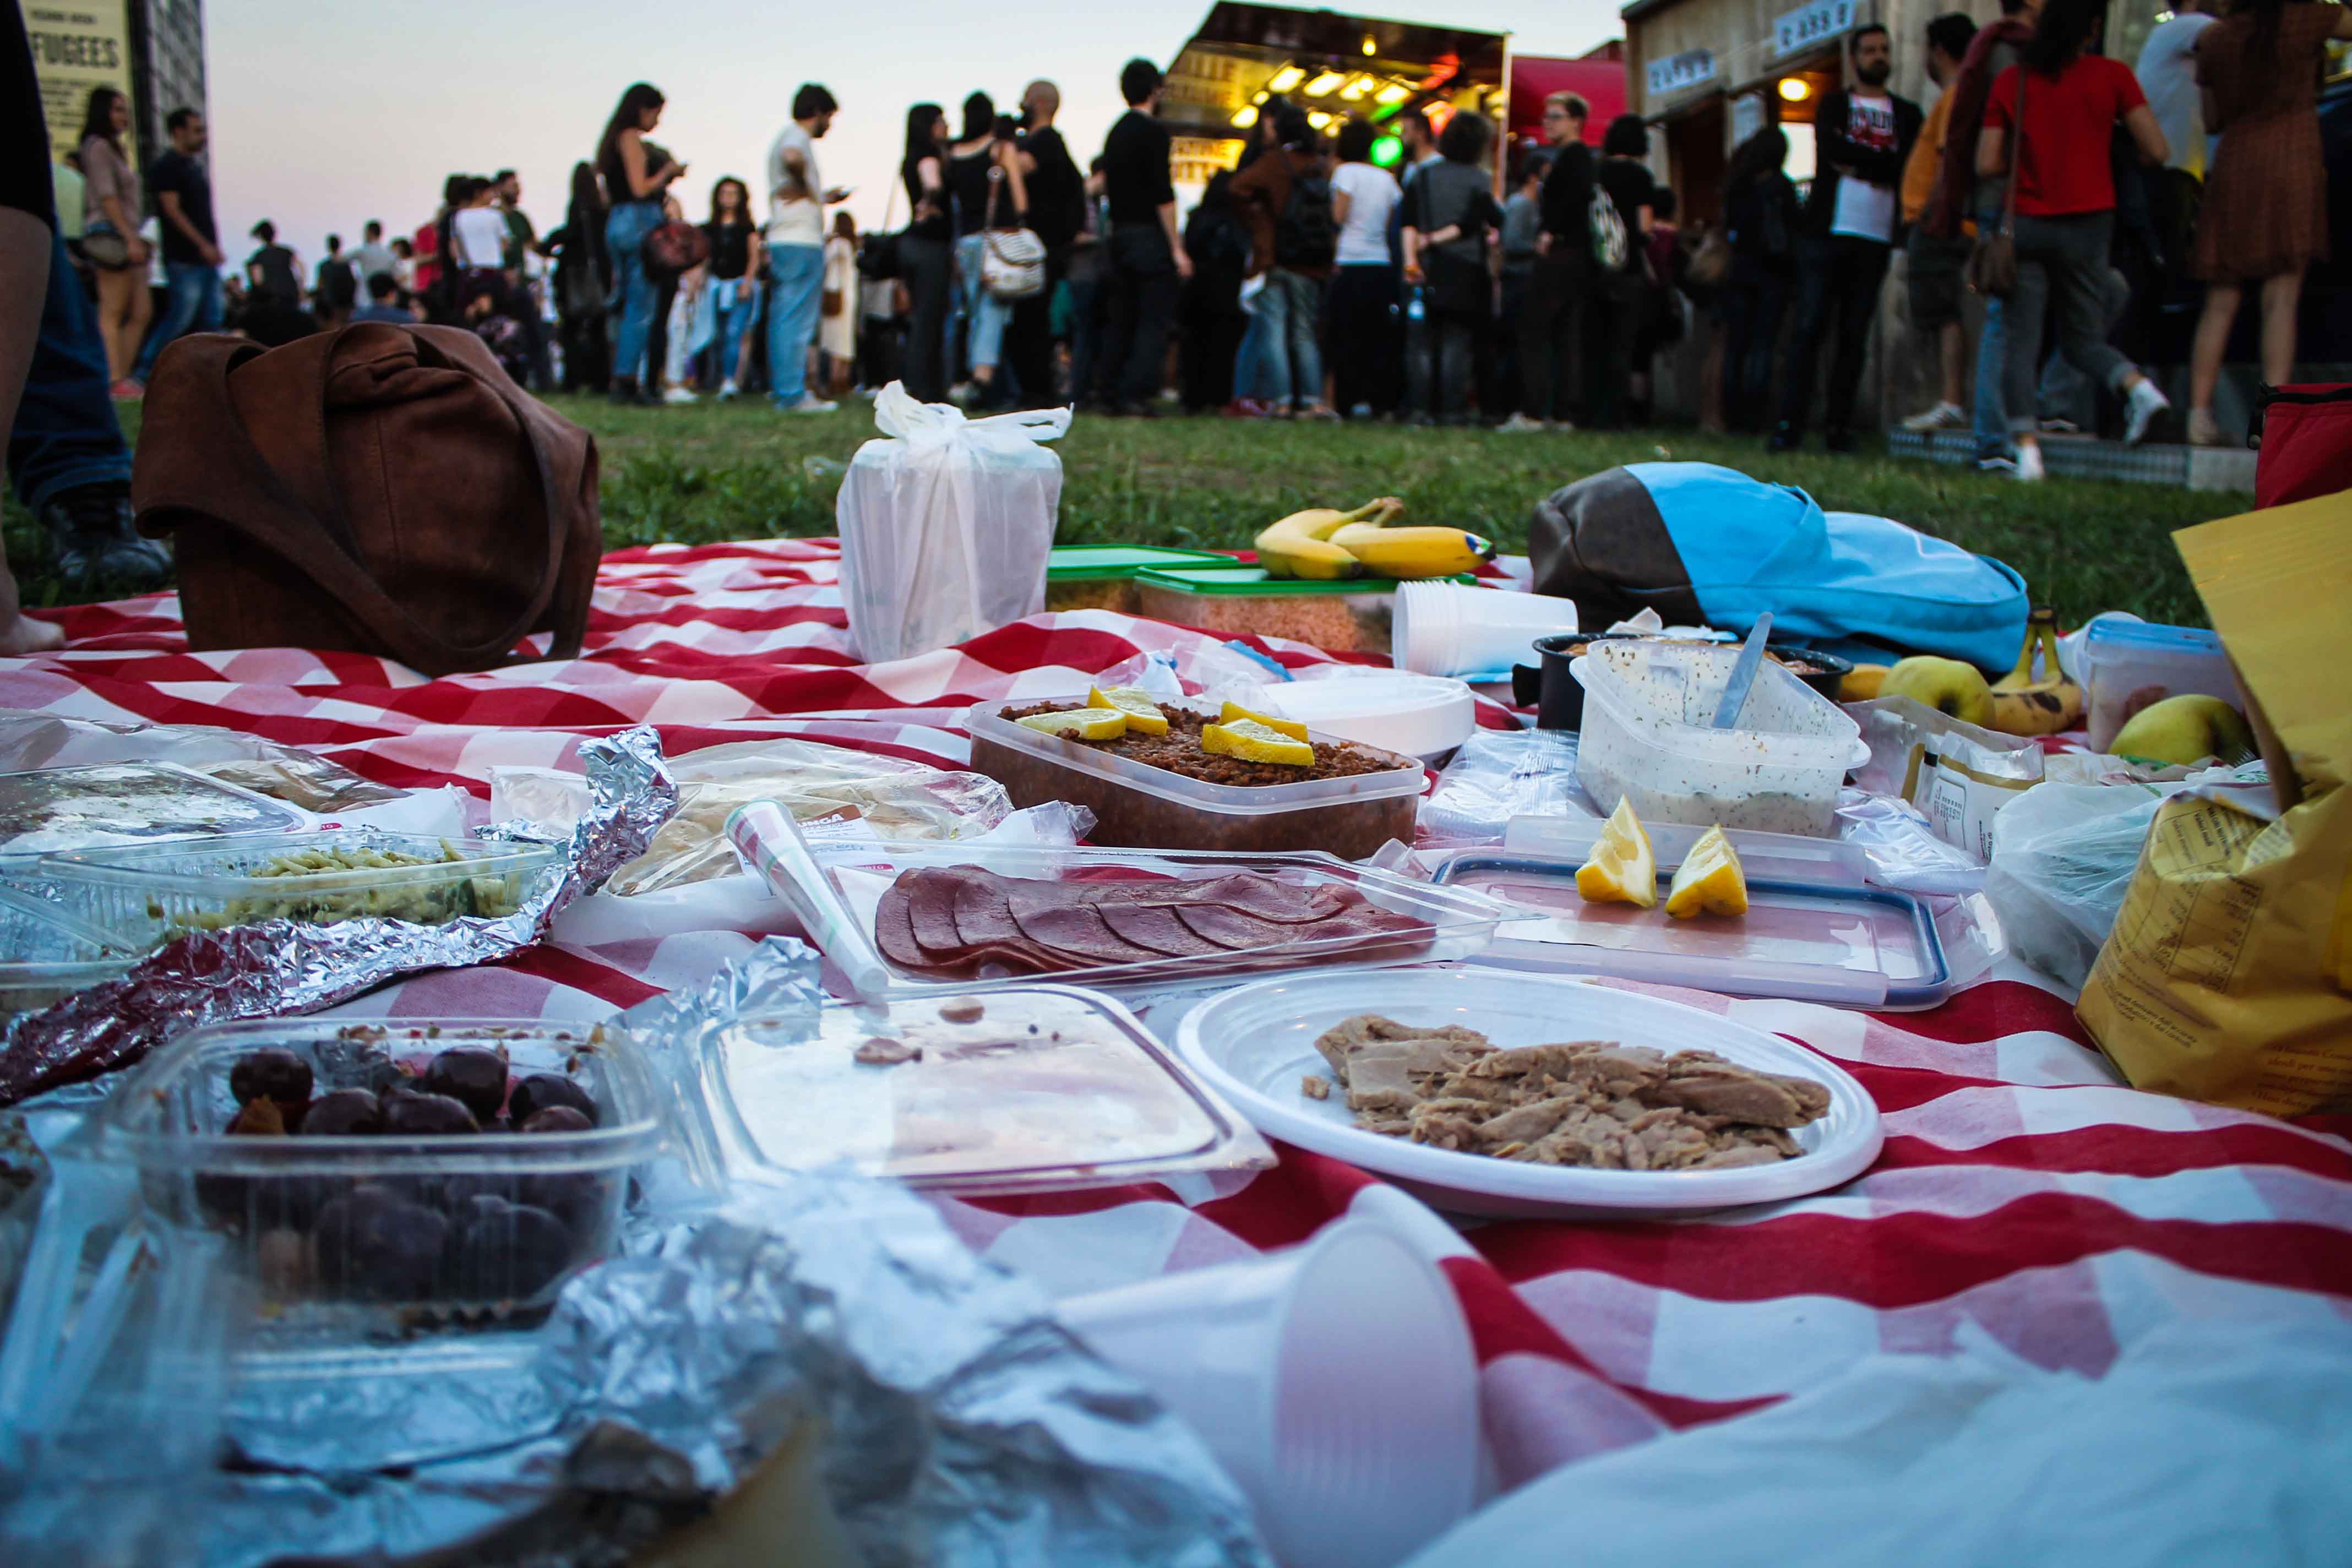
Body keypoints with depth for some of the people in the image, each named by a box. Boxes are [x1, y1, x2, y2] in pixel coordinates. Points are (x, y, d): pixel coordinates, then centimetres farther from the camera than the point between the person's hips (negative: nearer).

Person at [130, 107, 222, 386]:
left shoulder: (195, 168, 19)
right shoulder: (167, 167, -6)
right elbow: (172, 209, -15)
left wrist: (214, 248, 14)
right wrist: (203, 244, -21)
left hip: (206, 259, 8)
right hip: (183, 259, -8)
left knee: (212, 321, 5)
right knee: (180, 318, -9)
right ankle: (142, 372, -2)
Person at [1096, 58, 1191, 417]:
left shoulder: (1115, 132, 15)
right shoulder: (1153, 130, -9)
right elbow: (1163, 195, -15)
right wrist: (1177, 248, -13)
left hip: (1120, 235, 8)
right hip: (1150, 236, -8)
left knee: (1121, 320, 11)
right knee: (1153, 320, -6)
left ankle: (1112, 394, 10)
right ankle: (1136, 394, -13)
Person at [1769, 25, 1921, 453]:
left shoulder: (1907, 114, 16)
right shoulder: (1833, 104, 13)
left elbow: (1908, 167, -1)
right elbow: (1832, 148, -8)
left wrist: (1857, 164, -6)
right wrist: (1880, 163, -6)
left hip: (1875, 239, 2)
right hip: (1827, 230, -2)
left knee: (1855, 335, 1)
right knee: (1810, 329, -7)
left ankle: (1840, 426, 3)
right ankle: (1790, 425, -9)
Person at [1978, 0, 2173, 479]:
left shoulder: (2010, 81, 2)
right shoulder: (2112, 75, -1)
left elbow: (1986, 163, 1)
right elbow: (2156, 152, -4)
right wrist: (2107, 154, 16)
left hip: (2026, 223, 0)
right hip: (2088, 223, 1)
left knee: (2021, 341, 2)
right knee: (2083, 337, 14)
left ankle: (2027, 446, -12)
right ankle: (2138, 385, -14)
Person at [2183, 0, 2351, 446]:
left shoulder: (2215, 40, 9)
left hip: (2232, 171, 3)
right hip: (2290, 167, -3)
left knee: (2221, 303, 5)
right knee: (2281, 300, -6)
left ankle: (2199, 412, -2)